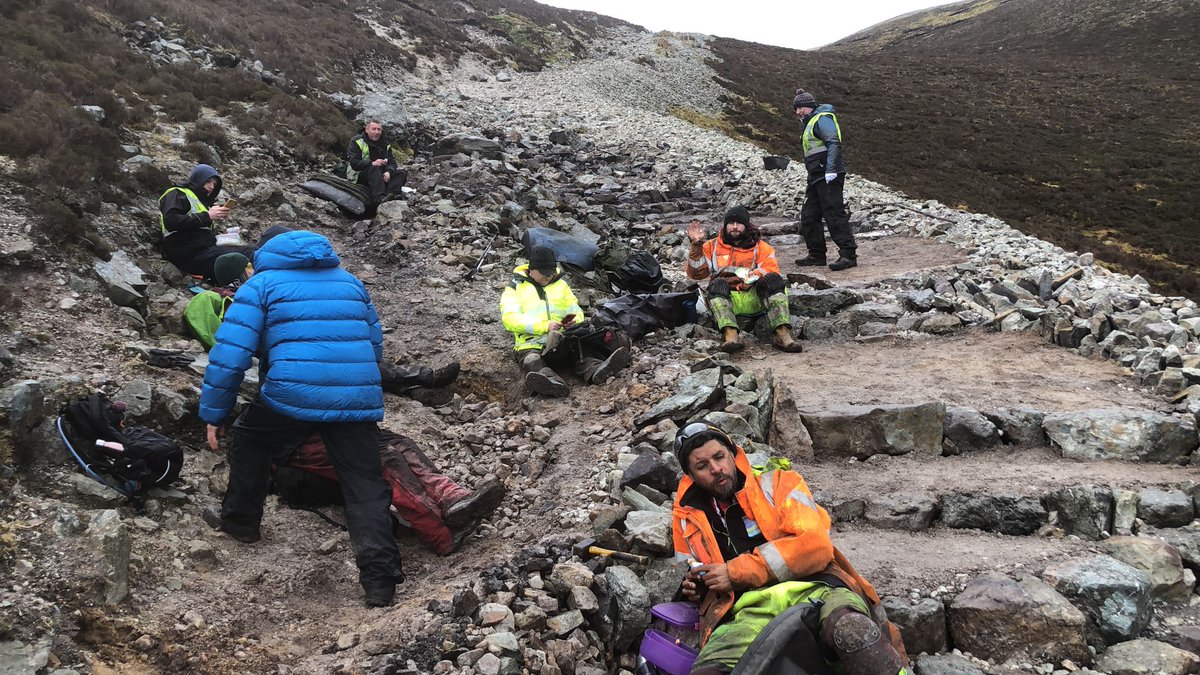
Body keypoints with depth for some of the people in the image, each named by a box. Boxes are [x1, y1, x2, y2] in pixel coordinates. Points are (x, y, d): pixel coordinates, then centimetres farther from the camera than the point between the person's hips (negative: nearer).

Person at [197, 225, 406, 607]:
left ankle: (240, 521, 41)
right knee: (366, 486, 4)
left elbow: (229, 354, 2)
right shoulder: (349, 281, 26)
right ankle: (380, 580, -6)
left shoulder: (261, 284, 12)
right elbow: (374, 346, 32)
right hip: (359, 399, 3)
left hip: (294, 394, -3)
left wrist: (214, 415, 9)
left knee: (249, 441, 26)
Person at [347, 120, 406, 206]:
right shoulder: (357, 142, -5)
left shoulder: (384, 144, 12)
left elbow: (392, 162, 3)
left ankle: (388, 193, -42)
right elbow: (354, 163, -18)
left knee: (401, 173, -13)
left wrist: (388, 172, -22)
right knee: (374, 168, -36)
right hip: (359, 178, -6)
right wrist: (372, 163, -34)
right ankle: (379, 198, -55)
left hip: (380, 177, 6)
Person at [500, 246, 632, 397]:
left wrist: (576, 320, -5)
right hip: (531, 343, -3)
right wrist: (545, 326, -16)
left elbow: (576, 310, 22)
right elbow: (510, 319, -4)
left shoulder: (560, 284, 23)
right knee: (533, 361, -38)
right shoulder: (515, 288, 10)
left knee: (581, 350, -30)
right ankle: (549, 381, -69)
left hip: (563, 340, 3)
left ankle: (597, 370, -60)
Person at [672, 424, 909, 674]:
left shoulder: (778, 483, 13)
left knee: (848, 629, -40)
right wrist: (693, 586, 12)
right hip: (748, 609, 2)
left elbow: (815, 544, -3)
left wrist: (736, 572, -6)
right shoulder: (687, 516, 21)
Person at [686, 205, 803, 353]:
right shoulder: (713, 246, 21)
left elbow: (771, 271, 3)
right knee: (717, 284, -32)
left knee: (772, 281, -27)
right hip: (724, 298, 0)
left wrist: (751, 277, -17)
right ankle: (731, 335, -53)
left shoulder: (760, 247, 18)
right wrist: (696, 245, 1)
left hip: (754, 298, 0)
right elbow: (696, 273, 12)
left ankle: (783, 334, -42)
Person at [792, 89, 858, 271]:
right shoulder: (811, 123, 25)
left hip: (829, 177, -11)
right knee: (808, 216, 11)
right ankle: (816, 255, 18)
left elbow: (834, 143, -19)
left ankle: (848, 255, -12)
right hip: (817, 178, 11)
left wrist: (831, 170, -26)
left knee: (834, 215, -13)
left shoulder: (822, 119, -7)